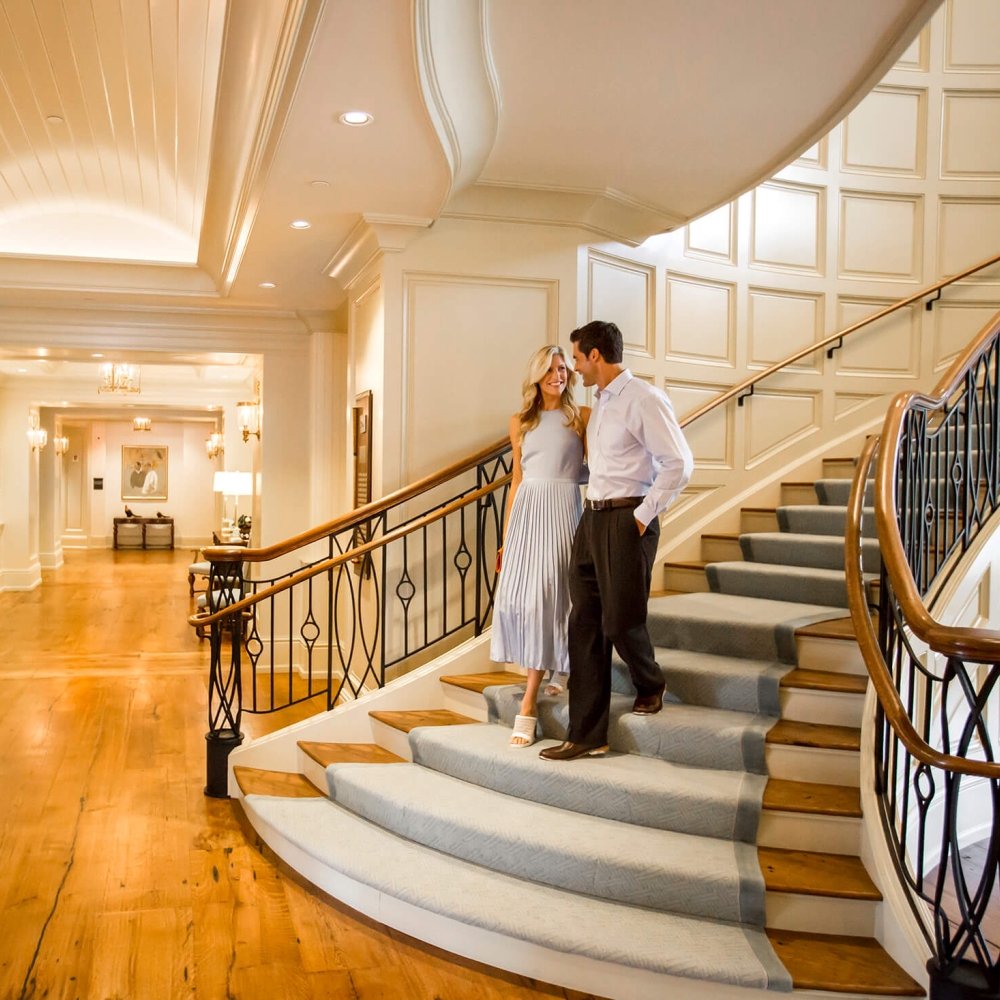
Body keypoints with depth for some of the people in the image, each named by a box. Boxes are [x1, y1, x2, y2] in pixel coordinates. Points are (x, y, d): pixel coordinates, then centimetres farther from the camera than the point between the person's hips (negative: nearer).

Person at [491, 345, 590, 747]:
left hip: (562, 509, -4)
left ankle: (529, 706, -6)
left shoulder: (581, 417, 5)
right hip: (526, 510, 4)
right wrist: (505, 536, 14)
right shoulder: (520, 422, 15)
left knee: (545, 596, -9)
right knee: (516, 596, -2)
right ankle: (560, 666, 26)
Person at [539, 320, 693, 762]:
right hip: (592, 518, 8)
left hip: (627, 520, -8)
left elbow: (679, 464, -15)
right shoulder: (601, 403, 16)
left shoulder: (644, 399, -11)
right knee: (584, 625, 5)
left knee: (620, 622, -2)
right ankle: (586, 734, 11)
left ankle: (650, 688, 32)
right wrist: (595, 509, 13)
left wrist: (643, 515, -14)